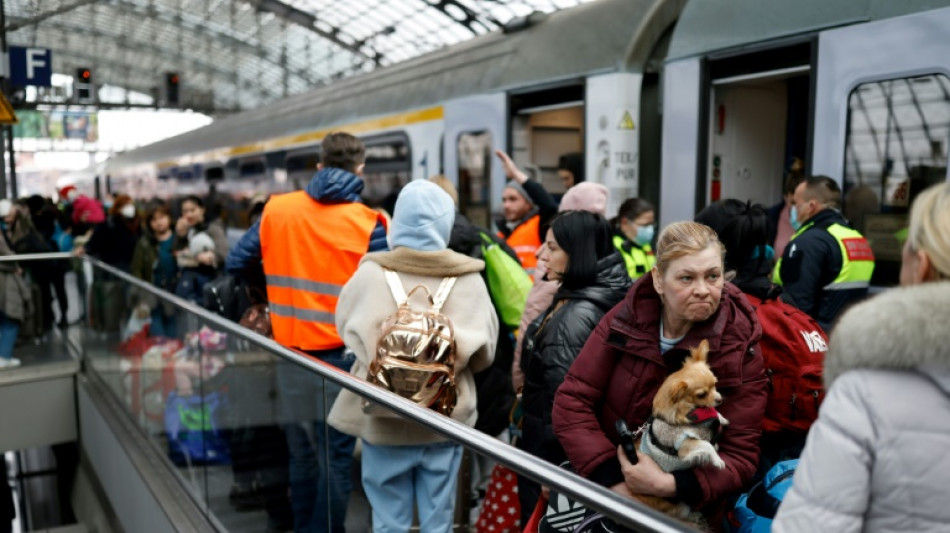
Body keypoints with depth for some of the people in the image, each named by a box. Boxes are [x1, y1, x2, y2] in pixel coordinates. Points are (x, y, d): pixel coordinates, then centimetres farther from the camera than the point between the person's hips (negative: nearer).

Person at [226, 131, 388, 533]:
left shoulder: (276, 209, 1)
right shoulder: (368, 224, -10)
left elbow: (236, 263, 7)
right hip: (341, 357, -4)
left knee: (302, 454, 18)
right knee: (335, 459, 7)